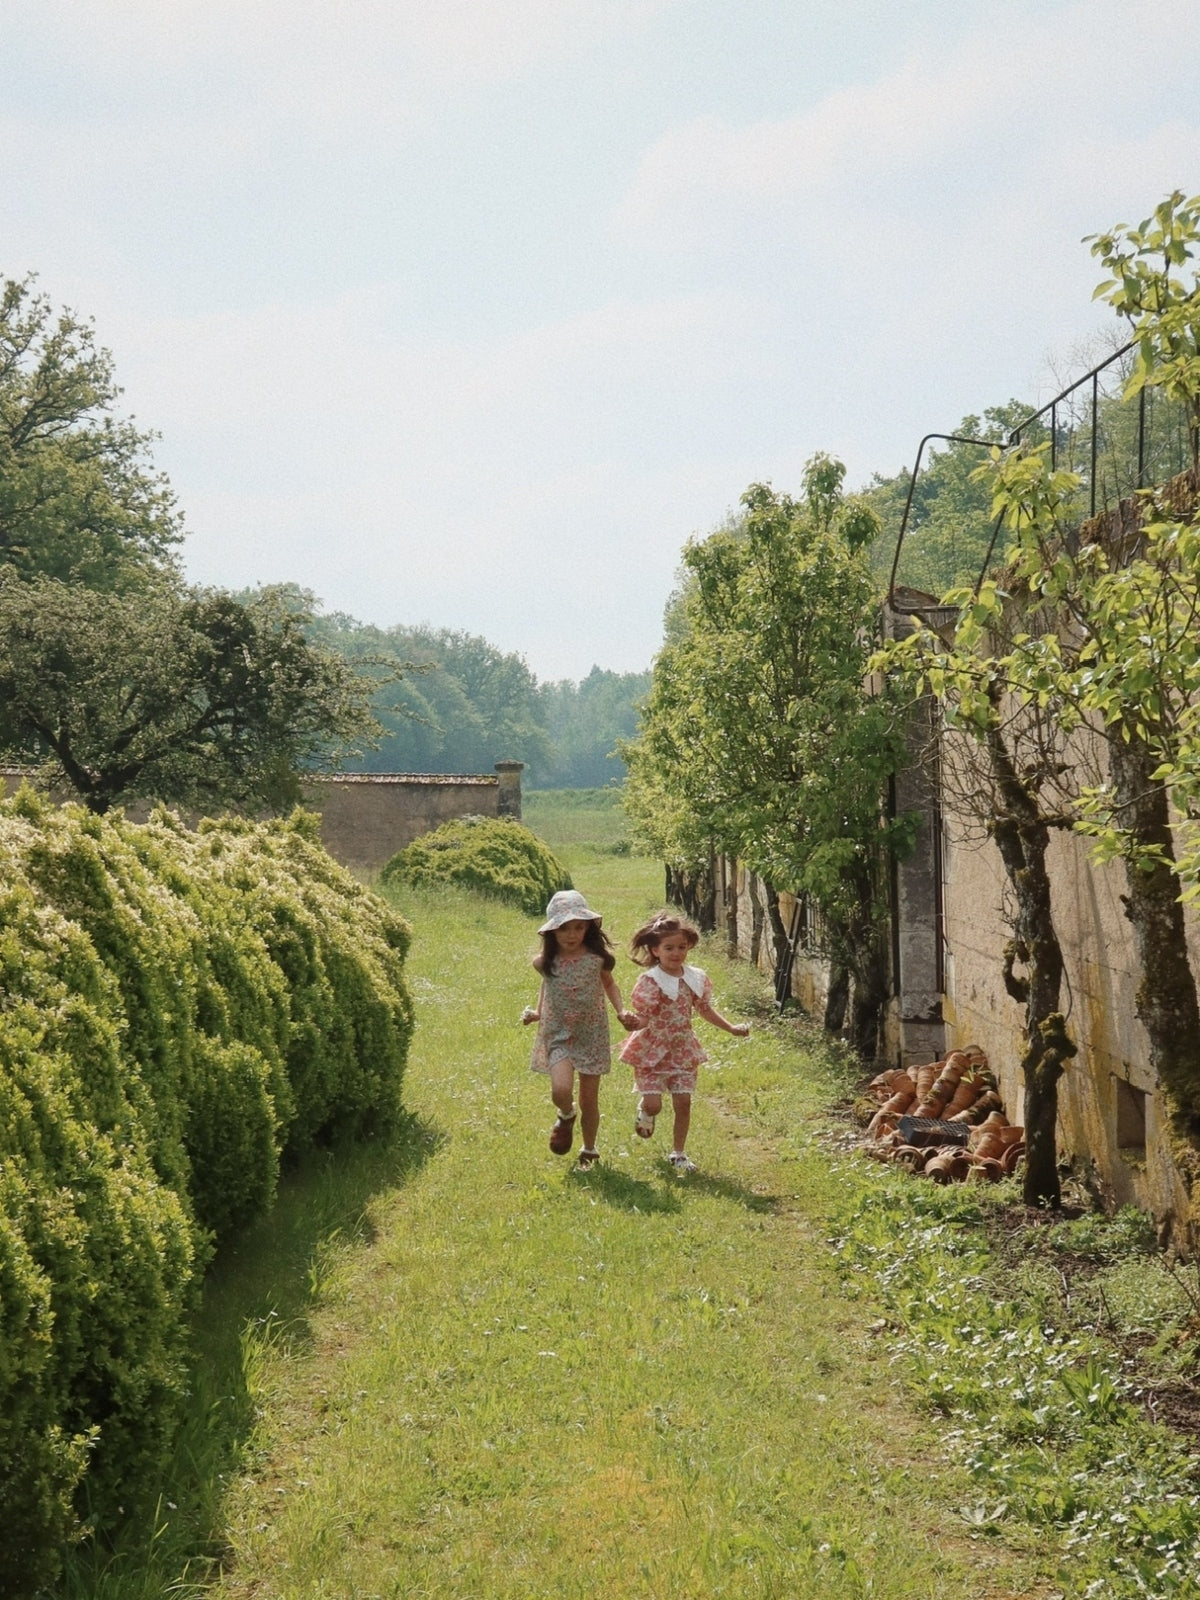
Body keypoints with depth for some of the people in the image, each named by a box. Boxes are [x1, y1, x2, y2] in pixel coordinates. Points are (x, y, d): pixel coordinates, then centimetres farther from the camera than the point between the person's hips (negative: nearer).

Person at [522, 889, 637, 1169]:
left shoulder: (597, 957, -10)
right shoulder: (545, 962, -8)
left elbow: (609, 983, 9)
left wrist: (621, 1011, -3)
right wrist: (536, 1012, 2)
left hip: (592, 1035, 0)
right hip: (558, 1034, 0)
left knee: (589, 1099, 7)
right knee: (561, 1090, -22)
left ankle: (589, 1150, 31)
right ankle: (566, 1117, 14)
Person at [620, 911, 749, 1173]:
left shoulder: (696, 978, -1)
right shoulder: (649, 982, -17)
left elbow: (705, 1010, 15)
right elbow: (642, 1018, -18)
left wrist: (731, 1028, 19)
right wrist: (632, 1022, -41)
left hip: (683, 1050, 4)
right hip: (651, 1051, -4)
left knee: (683, 1101, 2)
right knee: (653, 1104, -7)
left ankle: (678, 1152, 19)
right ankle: (645, 1111, 32)